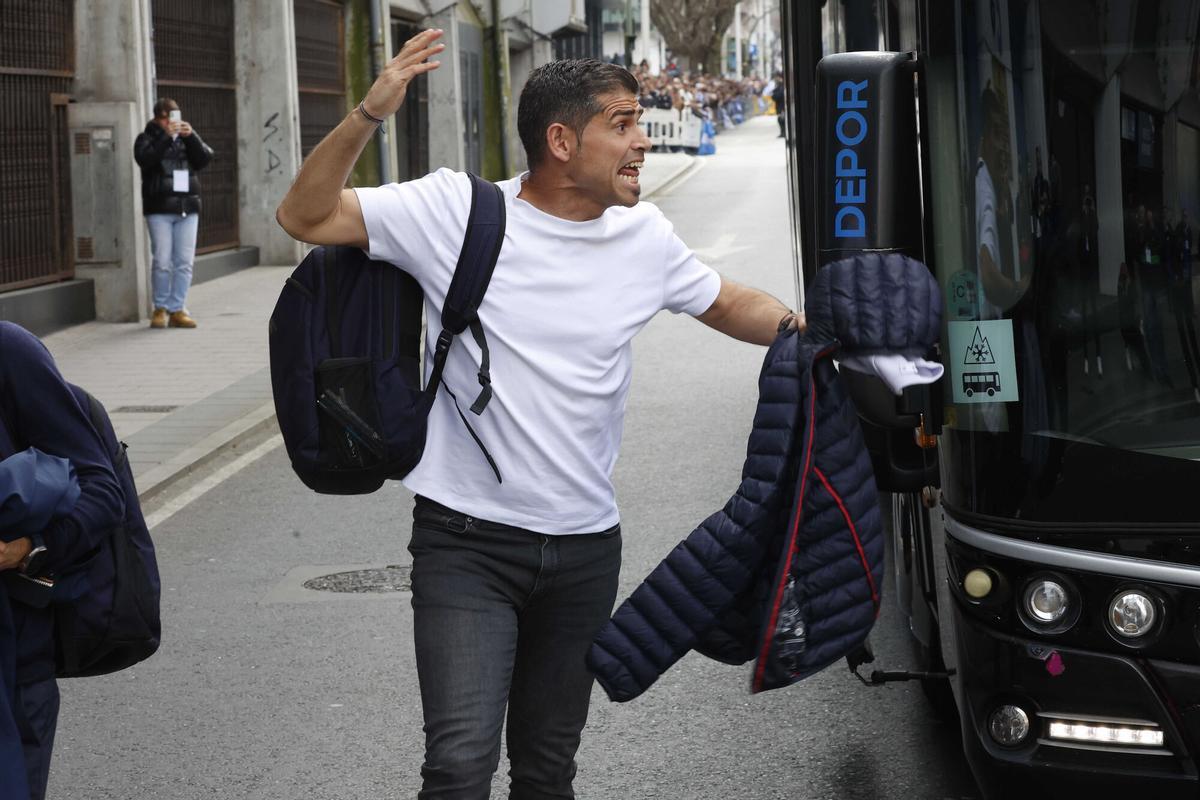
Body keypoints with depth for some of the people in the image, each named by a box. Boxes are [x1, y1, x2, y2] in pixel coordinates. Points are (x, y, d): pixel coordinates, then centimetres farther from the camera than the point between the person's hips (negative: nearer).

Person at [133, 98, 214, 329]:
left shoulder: (187, 138, 17)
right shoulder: (147, 138, 6)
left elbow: (205, 158, 2)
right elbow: (145, 159, -15)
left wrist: (191, 136, -11)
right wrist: (166, 136, -20)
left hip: (188, 208, 3)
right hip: (159, 209, -3)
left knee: (184, 263, -1)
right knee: (162, 262, -6)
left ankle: (177, 309, 3)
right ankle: (160, 308, 6)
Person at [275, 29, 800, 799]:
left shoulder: (645, 236, 3)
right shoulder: (456, 211, -10)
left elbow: (728, 303, 19)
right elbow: (305, 217, -10)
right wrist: (369, 116, -24)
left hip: (585, 552, 5)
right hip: (468, 542, -4)